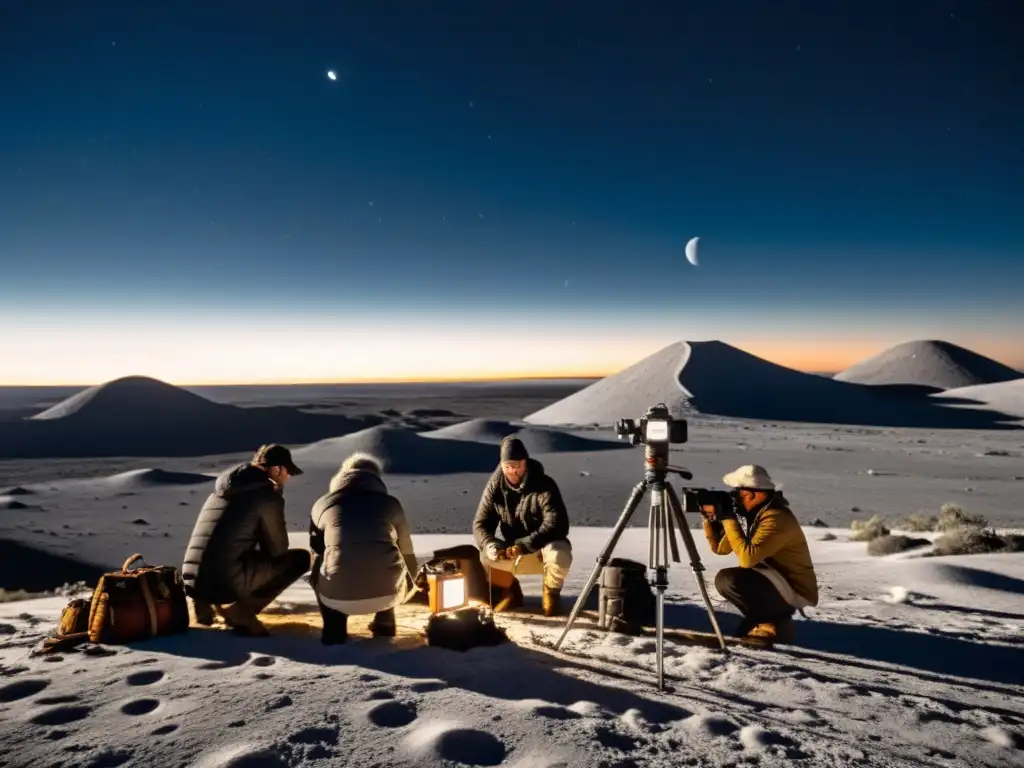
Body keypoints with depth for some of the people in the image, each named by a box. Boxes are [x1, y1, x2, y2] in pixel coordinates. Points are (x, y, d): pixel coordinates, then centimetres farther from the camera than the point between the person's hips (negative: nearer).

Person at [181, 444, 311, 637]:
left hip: (192, 582, 8)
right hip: (227, 584, -8)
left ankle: (207, 602, 13)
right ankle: (241, 609, -2)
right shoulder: (268, 496, -6)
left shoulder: (221, 489, 18)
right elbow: (278, 549, 4)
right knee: (301, 558, 5)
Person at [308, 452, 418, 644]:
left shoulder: (322, 504, 15)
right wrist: (409, 585, 49)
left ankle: (334, 630, 22)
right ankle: (384, 623, 33)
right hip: (388, 593, 0)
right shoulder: (390, 502, 14)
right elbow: (407, 552, 28)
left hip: (338, 597, 0)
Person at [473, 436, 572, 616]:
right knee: (485, 555, -23)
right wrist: (493, 547, -31)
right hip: (513, 553, 4)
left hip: (545, 548, -3)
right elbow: (481, 524, -10)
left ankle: (551, 594, -3)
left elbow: (557, 525, -29)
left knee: (559, 555, -36)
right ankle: (511, 591, 7)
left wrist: (524, 545, -38)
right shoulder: (494, 486, -9)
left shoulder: (545, 486, -21)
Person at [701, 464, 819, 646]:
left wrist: (728, 519, -28)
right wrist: (710, 517, -6)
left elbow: (748, 557, -35)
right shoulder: (750, 514, 3)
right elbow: (719, 547, 7)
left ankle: (775, 625, -6)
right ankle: (767, 619, 15)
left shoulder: (777, 518, -24)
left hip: (795, 591, -9)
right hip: (776, 585, 9)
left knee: (727, 579, -23)